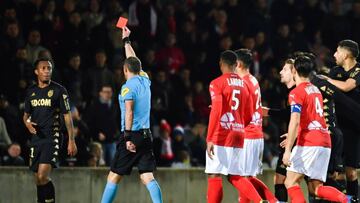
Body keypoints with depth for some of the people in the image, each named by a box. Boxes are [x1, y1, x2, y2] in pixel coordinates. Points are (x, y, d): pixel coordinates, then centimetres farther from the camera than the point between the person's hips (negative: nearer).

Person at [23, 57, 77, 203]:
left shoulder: (59, 90, -3)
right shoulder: (31, 91, 11)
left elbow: (67, 116, -2)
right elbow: (26, 114, 22)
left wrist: (71, 140, -7)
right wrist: (27, 123, -3)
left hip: (52, 137, -5)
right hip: (36, 137, 5)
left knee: (43, 176, -19)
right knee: (38, 179, 7)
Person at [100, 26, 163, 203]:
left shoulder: (128, 87, -8)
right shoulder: (145, 81, 12)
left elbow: (129, 112, -18)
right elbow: (134, 62, 30)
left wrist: (128, 137, -21)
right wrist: (126, 40, 41)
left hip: (132, 135, -6)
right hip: (147, 134, 6)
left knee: (114, 177, 2)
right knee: (147, 176, -1)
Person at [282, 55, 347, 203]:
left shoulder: (296, 92, -6)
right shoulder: (316, 90, 20)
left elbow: (295, 121, -16)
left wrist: (287, 150, -19)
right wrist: (294, 135, 42)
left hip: (309, 144, -8)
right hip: (325, 143, 8)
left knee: (290, 182, -4)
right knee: (315, 188, 7)